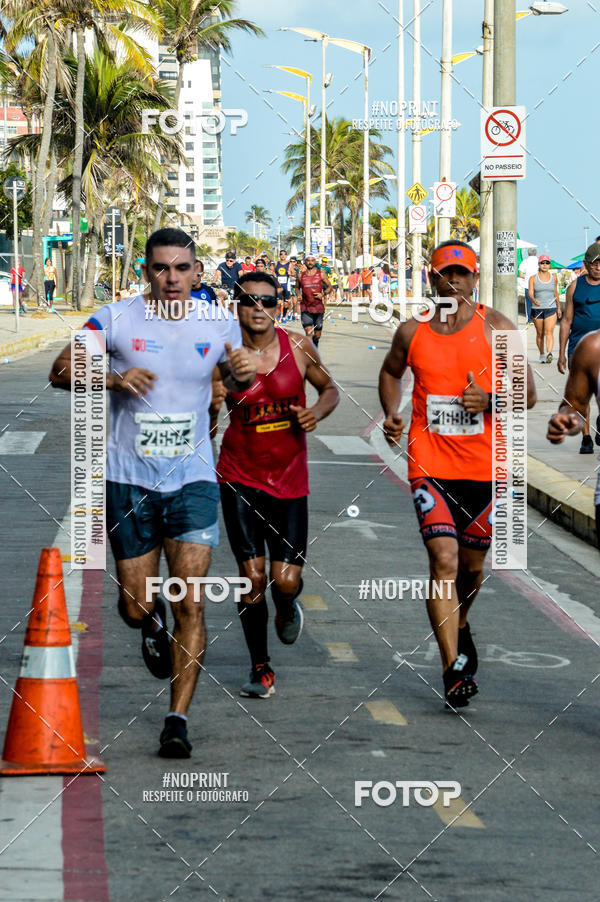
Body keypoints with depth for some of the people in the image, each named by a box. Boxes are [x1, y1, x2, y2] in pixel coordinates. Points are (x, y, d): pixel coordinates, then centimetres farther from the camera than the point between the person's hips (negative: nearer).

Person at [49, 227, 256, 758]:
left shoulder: (219, 325, 2)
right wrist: (113, 379, -19)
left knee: (191, 603, -10)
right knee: (135, 605, 5)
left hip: (192, 479, 0)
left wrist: (244, 373, -5)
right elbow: (61, 372, -1)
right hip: (129, 480, 0)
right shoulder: (116, 320, -4)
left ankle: (178, 720, -4)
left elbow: (235, 382, 20)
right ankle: (151, 620, 44)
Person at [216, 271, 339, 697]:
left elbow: (330, 388, 11)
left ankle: (287, 606, 36)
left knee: (286, 579, -4)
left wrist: (317, 412, -8)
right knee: (252, 575, -6)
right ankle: (260, 668, 12)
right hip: (240, 477, -1)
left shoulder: (298, 347, -3)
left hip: (290, 478, 1)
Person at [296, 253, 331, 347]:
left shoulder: (321, 274, 3)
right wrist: (298, 295, -1)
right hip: (305, 307, -1)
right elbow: (297, 288, 21)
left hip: (318, 307, 1)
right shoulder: (301, 276, 5)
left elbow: (329, 287, 9)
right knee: (308, 332, -15)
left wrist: (323, 294, -9)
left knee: (317, 334, 12)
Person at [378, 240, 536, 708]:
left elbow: (528, 395, -1)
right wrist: (391, 414, 7)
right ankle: (454, 669, -16)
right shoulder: (413, 332, 4)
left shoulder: (495, 327, -2)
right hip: (431, 464, -1)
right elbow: (391, 372, 26)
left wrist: (489, 399, -20)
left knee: (472, 564, 15)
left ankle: (459, 625, 47)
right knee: (444, 560, -15)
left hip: (485, 467, 1)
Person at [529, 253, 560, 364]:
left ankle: (549, 354, -31)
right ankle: (542, 354, 25)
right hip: (537, 309, 0)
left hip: (551, 309, 0)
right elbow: (530, 292, -10)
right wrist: (534, 300, -32)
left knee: (549, 332, -16)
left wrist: (558, 307, 24)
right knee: (540, 334, 9)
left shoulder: (553, 278, 7)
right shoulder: (533, 278, 1)